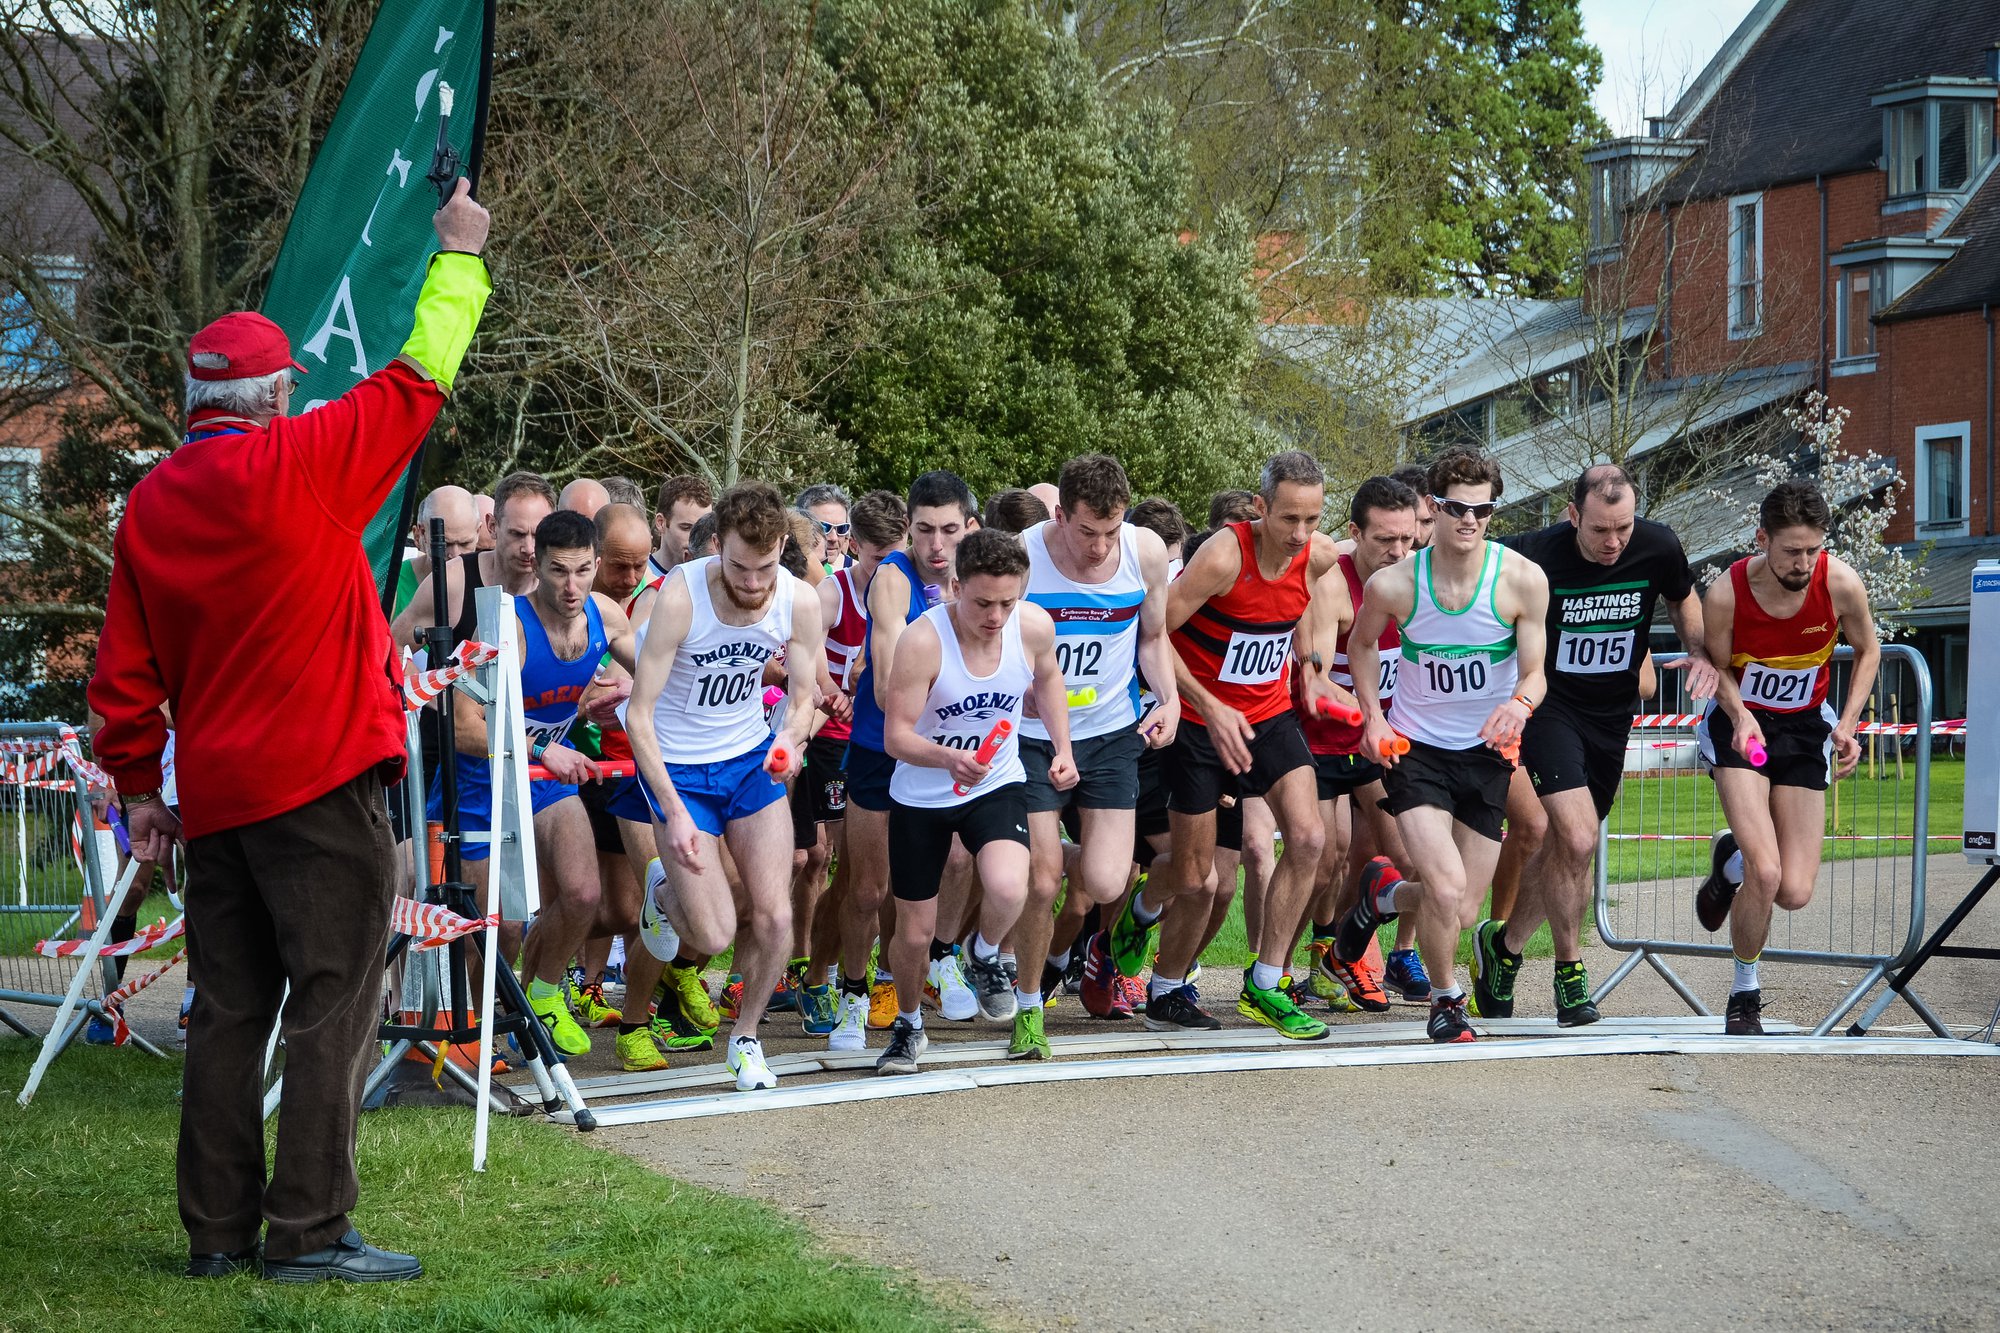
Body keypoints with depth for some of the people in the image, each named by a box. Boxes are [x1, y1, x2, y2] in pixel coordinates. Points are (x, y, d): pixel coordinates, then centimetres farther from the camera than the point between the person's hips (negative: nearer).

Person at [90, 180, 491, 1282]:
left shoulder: (150, 503, 6)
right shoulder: (295, 463, -11)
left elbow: (123, 669, 8)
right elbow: (415, 383, -3)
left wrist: (136, 785, 17)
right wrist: (458, 257, 9)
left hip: (217, 796, 6)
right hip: (321, 779, -6)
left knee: (229, 1009, 11)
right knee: (333, 1004, -3)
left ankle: (218, 1230, 14)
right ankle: (308, 1231, -4)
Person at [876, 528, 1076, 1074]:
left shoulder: (1034, 627, -15)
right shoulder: (922, 641, -27)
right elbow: (897, 735, -23)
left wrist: (1062, 747, 2)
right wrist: (948, 758, -42)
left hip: (996, 787, 1)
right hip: (921, 797, -1)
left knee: (1008, 890, -28)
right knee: (915, 932, 8)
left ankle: (984, 956, 8)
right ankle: (908, 1026, 39)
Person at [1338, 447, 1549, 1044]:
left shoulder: (1523, 580, -14)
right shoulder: (1393, 584, -13)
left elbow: (1535, 672, -9)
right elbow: (1361, 644, 9)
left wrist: (1520, 703, -31)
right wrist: (1374, 716, -1)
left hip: (1486, 751, 2)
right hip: (1414, 747, -2)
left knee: (1462, 913, 8)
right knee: (1447, 890, -20)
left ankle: (1385, 893, 43)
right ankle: (1446, 1000, 9)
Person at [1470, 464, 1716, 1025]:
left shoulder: (1658, 547, -12)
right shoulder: (1534, 556, -24)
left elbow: (1684, 601, 10)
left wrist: (1700, 654, -9)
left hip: (1612, 713, 5)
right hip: (1548, 703, -5)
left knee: (1563, 846, 10)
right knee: (1577, 841, -19)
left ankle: (1503, 943, 33)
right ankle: (1569, 969, 0)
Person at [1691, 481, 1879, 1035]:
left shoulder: (1841, 584, -19)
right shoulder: (1726, 595, -23)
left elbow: (1867, 649, 1)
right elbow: (1716, 666, -3)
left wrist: (1847, 725, -9)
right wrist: (1739, 713, -23)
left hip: (1804, 728, 2)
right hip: (1741, 726, -2)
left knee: (1794, 893, -4)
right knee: (1766, 874, -20)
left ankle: (1731, 861, 32)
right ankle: (1745, 997, 4)